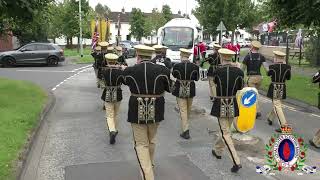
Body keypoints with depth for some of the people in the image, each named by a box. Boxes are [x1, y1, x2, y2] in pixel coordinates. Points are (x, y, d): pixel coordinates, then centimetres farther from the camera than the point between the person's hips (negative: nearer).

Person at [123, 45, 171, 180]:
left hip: (137, 112, -2)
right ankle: (149, 164, 44)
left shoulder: (129, 71, -9)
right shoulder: (162, 70, -8)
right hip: (156, 111, 2)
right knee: (151, 140, 23)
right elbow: (168, 88, 6)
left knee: (141, 144, 8)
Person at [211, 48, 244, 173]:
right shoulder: (238, 71, -7)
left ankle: (237, 162, -5)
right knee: (225, 129, 22)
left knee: (226, 133, 2)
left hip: (221, 105, -4)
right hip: (233, 105, 4)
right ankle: (218, 151, 43)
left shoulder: (217, 71, -14)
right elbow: (240, 87, 6)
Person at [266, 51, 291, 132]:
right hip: (282, 88, 5)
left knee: (277, 106, -3)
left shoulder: (272, 67, -14)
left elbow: (268, 74, 8)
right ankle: (270, 118, 43)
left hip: (274, 88, -5)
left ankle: (284, 126, -9)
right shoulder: (287, 67, -4)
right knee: (276, 104, 23)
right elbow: (288, 77, 9)